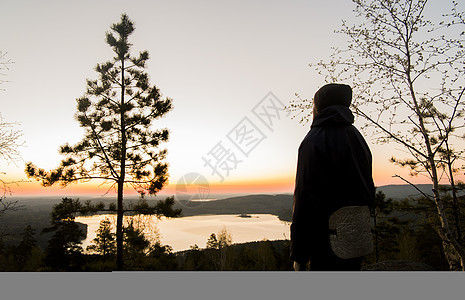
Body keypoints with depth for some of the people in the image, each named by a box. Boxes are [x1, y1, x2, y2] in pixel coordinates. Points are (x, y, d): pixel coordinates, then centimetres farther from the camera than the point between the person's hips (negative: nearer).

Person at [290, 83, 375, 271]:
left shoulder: (314, 141, -14)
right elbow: (369, 190, 17)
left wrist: (298, 255, -13)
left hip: (327, 242, -8)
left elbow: (306, 198, -19)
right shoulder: (358, 138, 12)